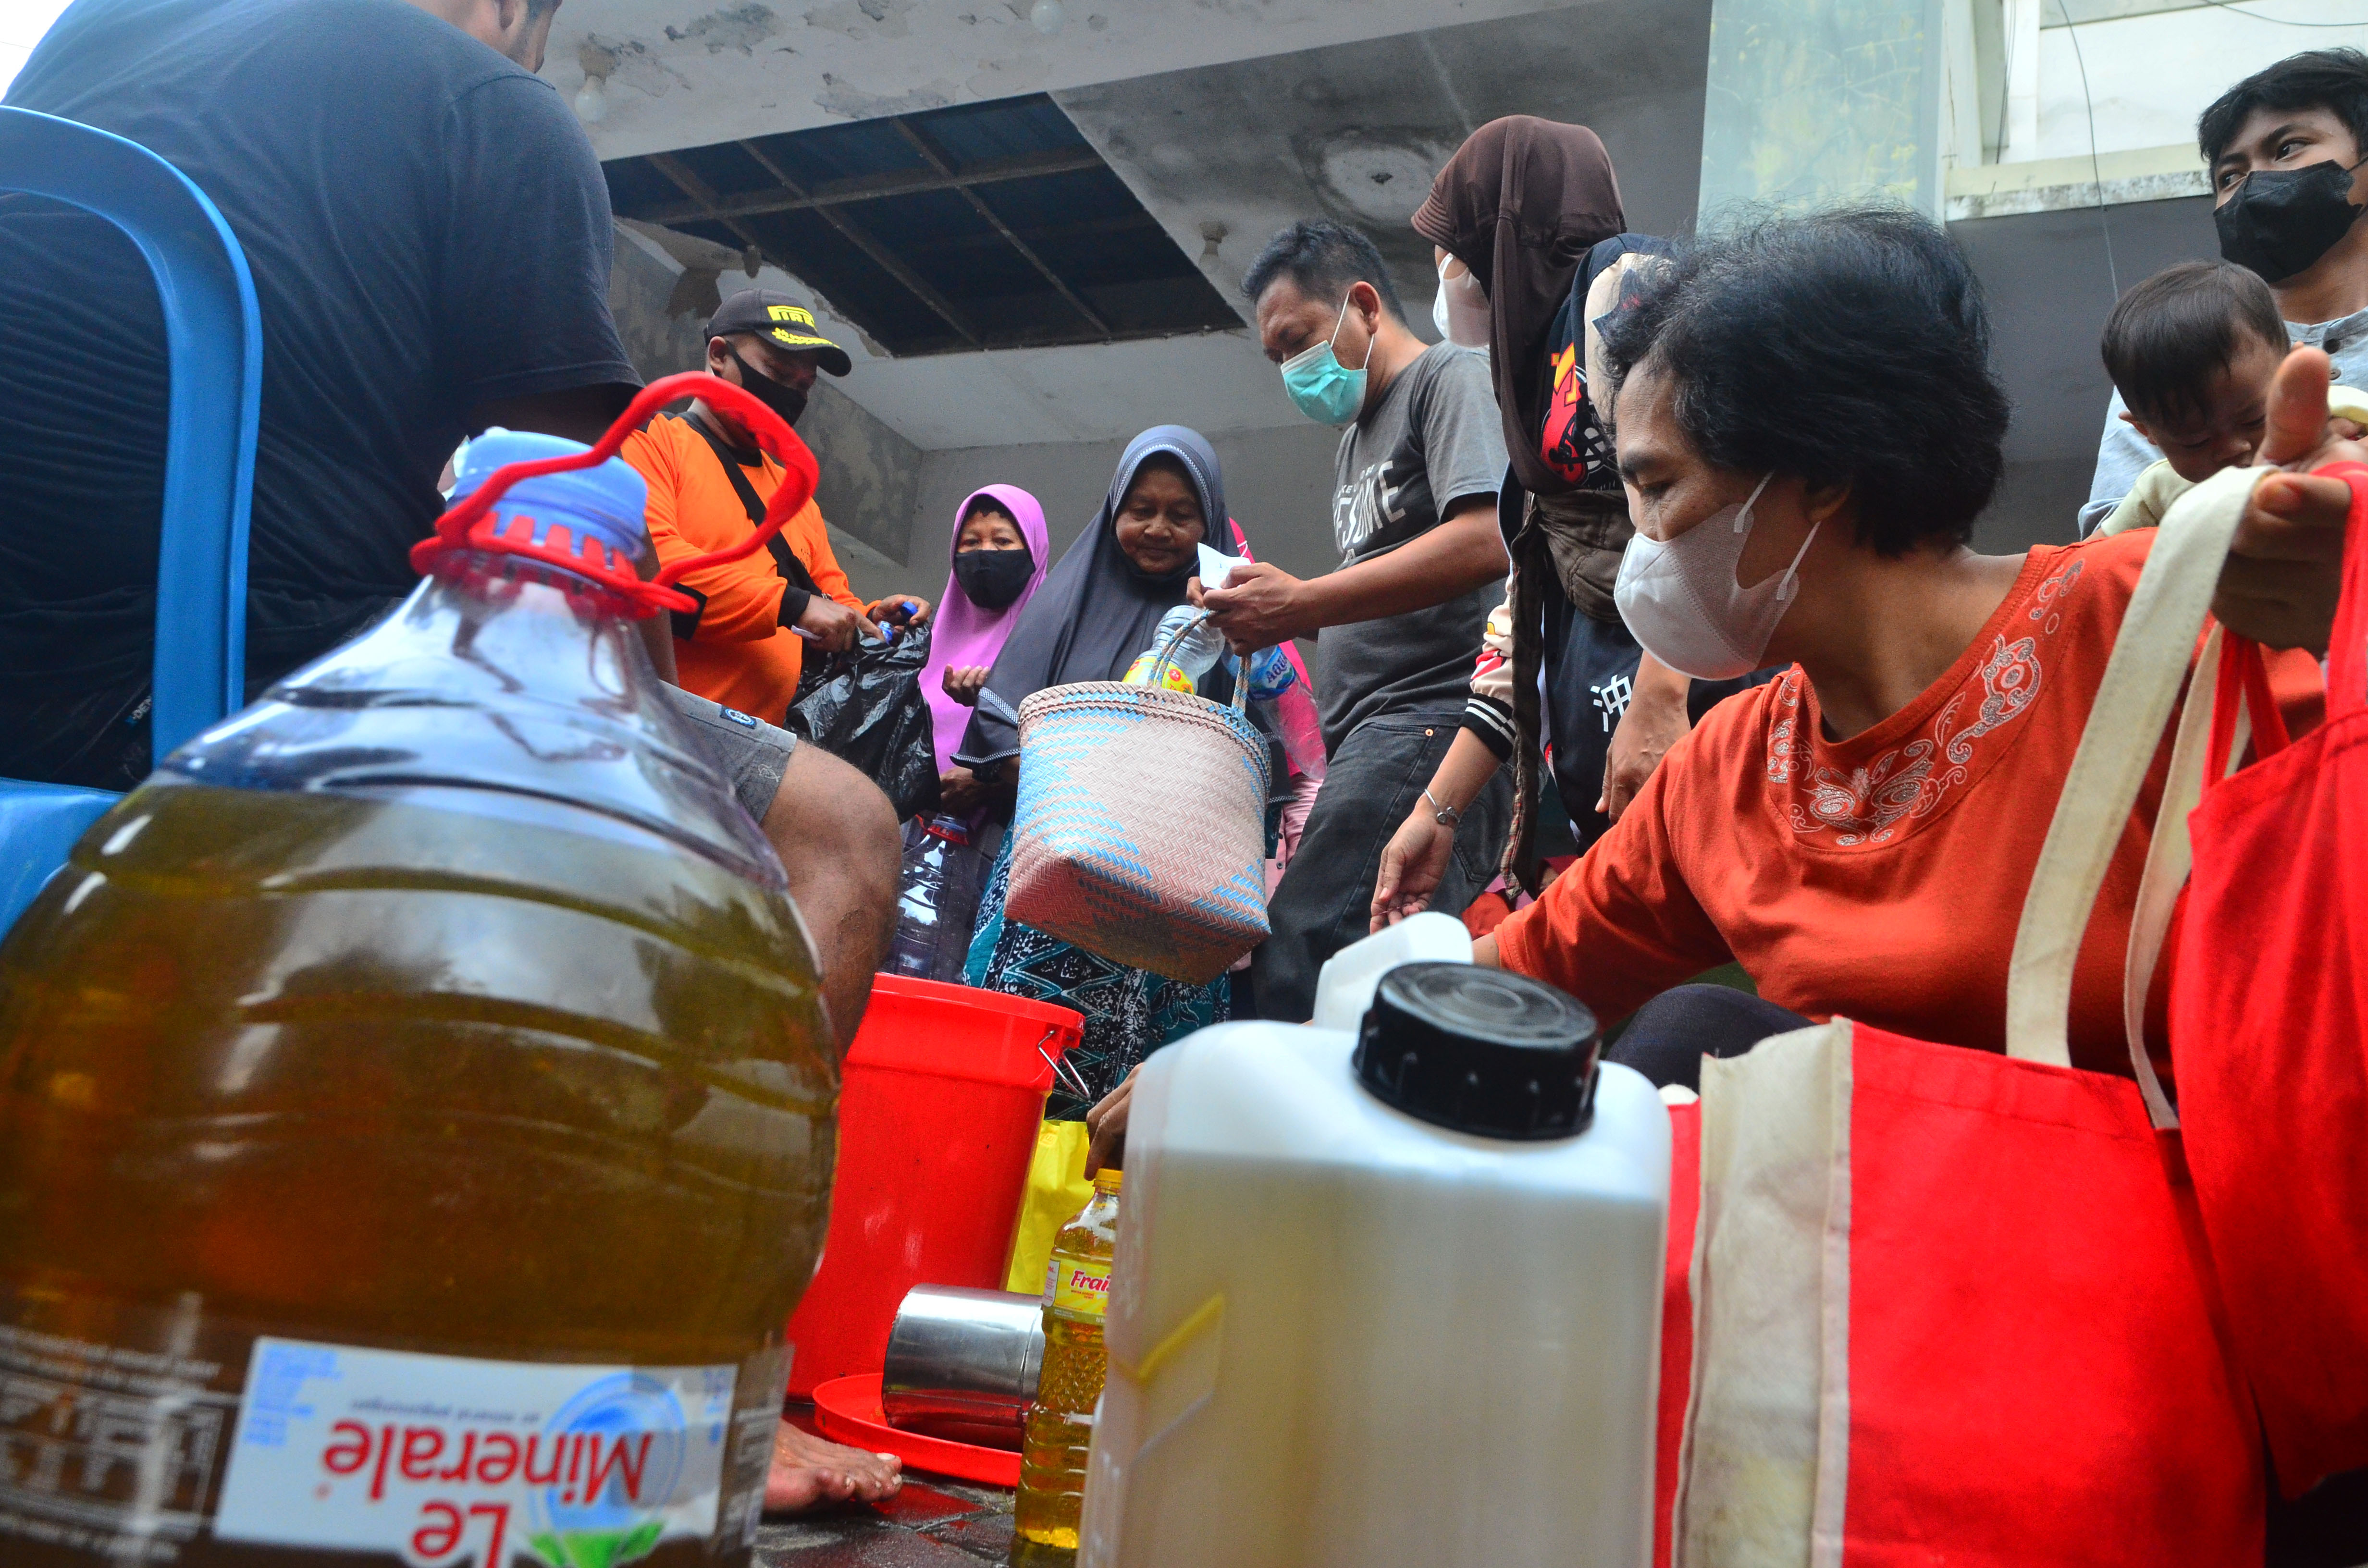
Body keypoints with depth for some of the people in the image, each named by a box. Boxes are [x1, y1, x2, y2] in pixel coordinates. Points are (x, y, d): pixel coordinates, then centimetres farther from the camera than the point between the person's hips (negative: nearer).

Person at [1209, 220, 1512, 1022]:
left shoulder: (1452, 377, 2)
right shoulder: (1356, 443, 30)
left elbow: (1485, 540, -15)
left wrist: (1300, 604, -13)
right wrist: (1268, 607, 12)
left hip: (1434, 715, -9)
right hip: (1373, 734, 9)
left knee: (1297, 962, -20)